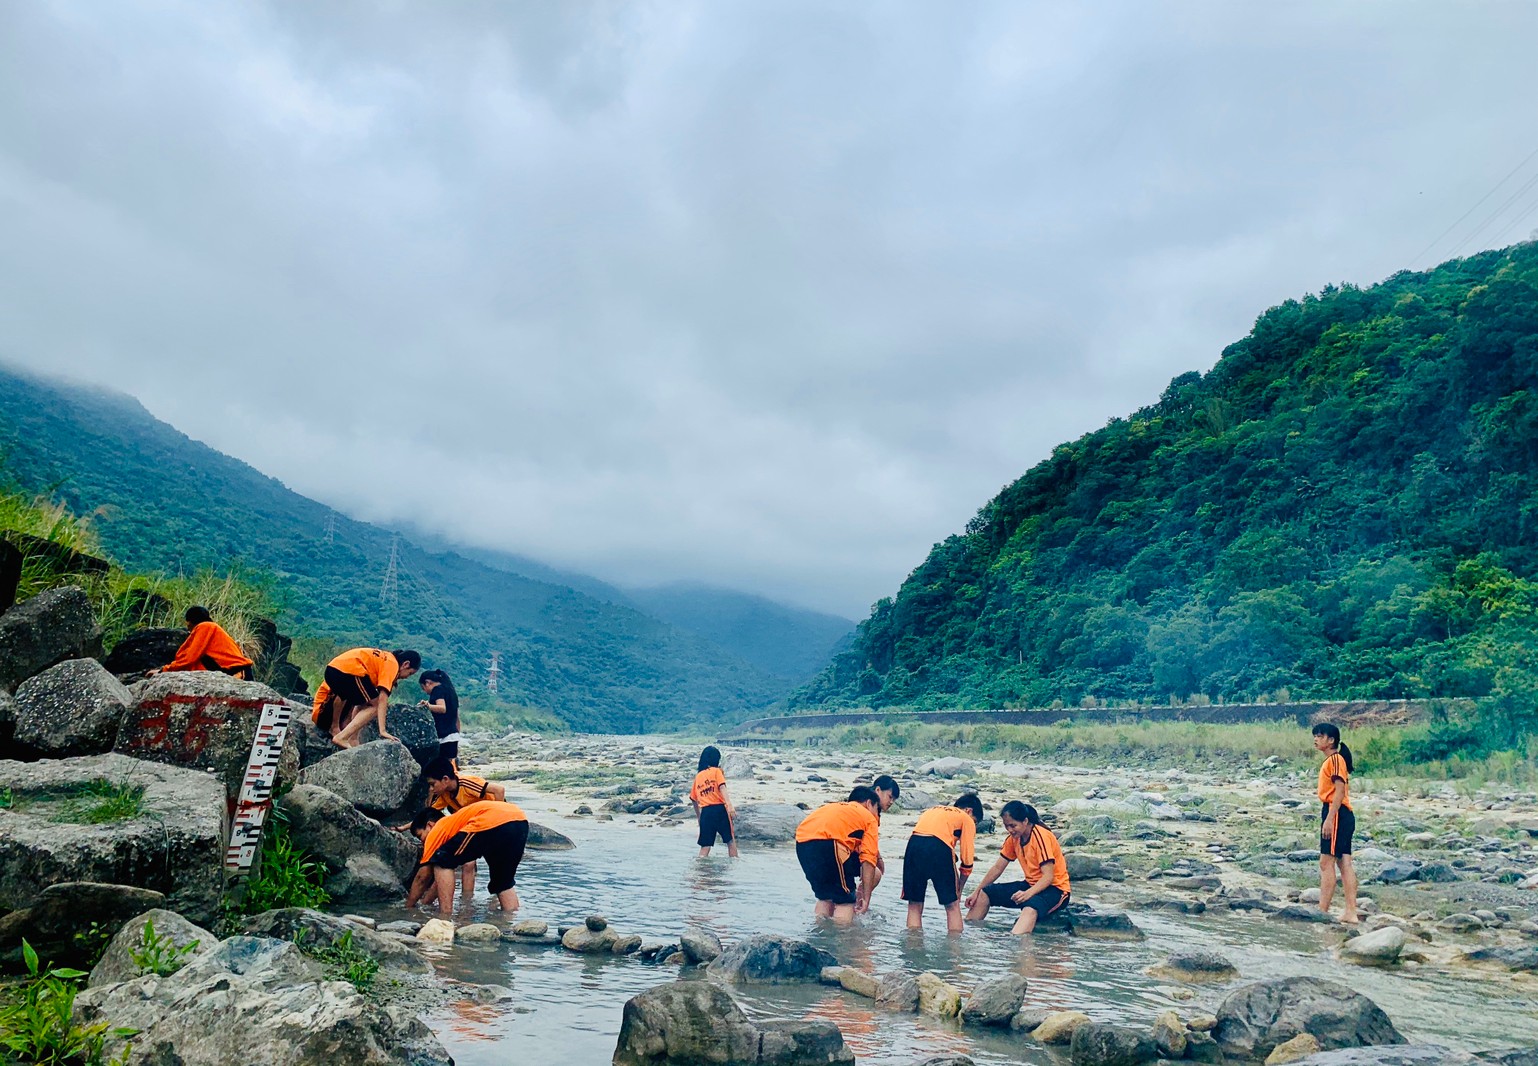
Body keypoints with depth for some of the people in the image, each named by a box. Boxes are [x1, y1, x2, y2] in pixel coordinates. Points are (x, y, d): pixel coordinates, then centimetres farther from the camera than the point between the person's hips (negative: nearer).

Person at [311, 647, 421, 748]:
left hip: (332, 668, 10)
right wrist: (382, 731, -12)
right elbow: (383, 698, -9)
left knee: (363, 703, 27)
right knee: (375, 705, 1)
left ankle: (352, 739, 13)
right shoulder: (392, 664, 0)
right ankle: (341, 737, -10)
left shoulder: (385, 658, 25)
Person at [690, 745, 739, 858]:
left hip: (705, 812, 4)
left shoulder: (697, 776, 16)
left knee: (705, 846, 8)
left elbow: (693, 799, 20)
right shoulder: (716, 771, 2)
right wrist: (730, 805, -25)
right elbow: (722, 788, -14)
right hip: (720, 809, -4)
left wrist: (699, 817, 32)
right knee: (730, 840, 11)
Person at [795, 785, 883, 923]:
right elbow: (868, 860, 6)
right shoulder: (869, 818, 19)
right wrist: (866, 897, 8)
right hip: (826, 844, -7)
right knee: (845, 901, 9)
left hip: (801, 844, 7)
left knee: (825, 897, 24)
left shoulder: (833, 807, 36)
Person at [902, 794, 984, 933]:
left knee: (915, 905, 17)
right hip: (939, 847, -4)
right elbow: (967, 861, 16)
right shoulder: (967, 820, 22)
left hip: (913, 844, 4)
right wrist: (959, 890, 28)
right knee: (952, 905, 14)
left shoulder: (932, 810, 36)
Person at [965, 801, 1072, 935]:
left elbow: (1048, 877, -24)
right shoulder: (1013, 838, 4)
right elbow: (997, 868, 10)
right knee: (985, 893, 0)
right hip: (1031, 884, 9)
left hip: (1055, 887, -9)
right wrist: (977, 892, 4)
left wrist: (1028, 893, -39)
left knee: (1030, 907, -41)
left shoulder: (1041, 837, -18)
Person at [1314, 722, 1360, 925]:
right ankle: (1351, 913, 9)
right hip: (1343, 815, 10)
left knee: (1326, 863, -9)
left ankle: (1323, 912, -8)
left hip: (1336, 813, -10)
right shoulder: (1331, 760, 19)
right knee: (1345, 863, 8)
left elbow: (1340, 790, -18)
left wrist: (1329, 818, -23)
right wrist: (1328, 817, 20)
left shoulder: (1335, 759, -11)